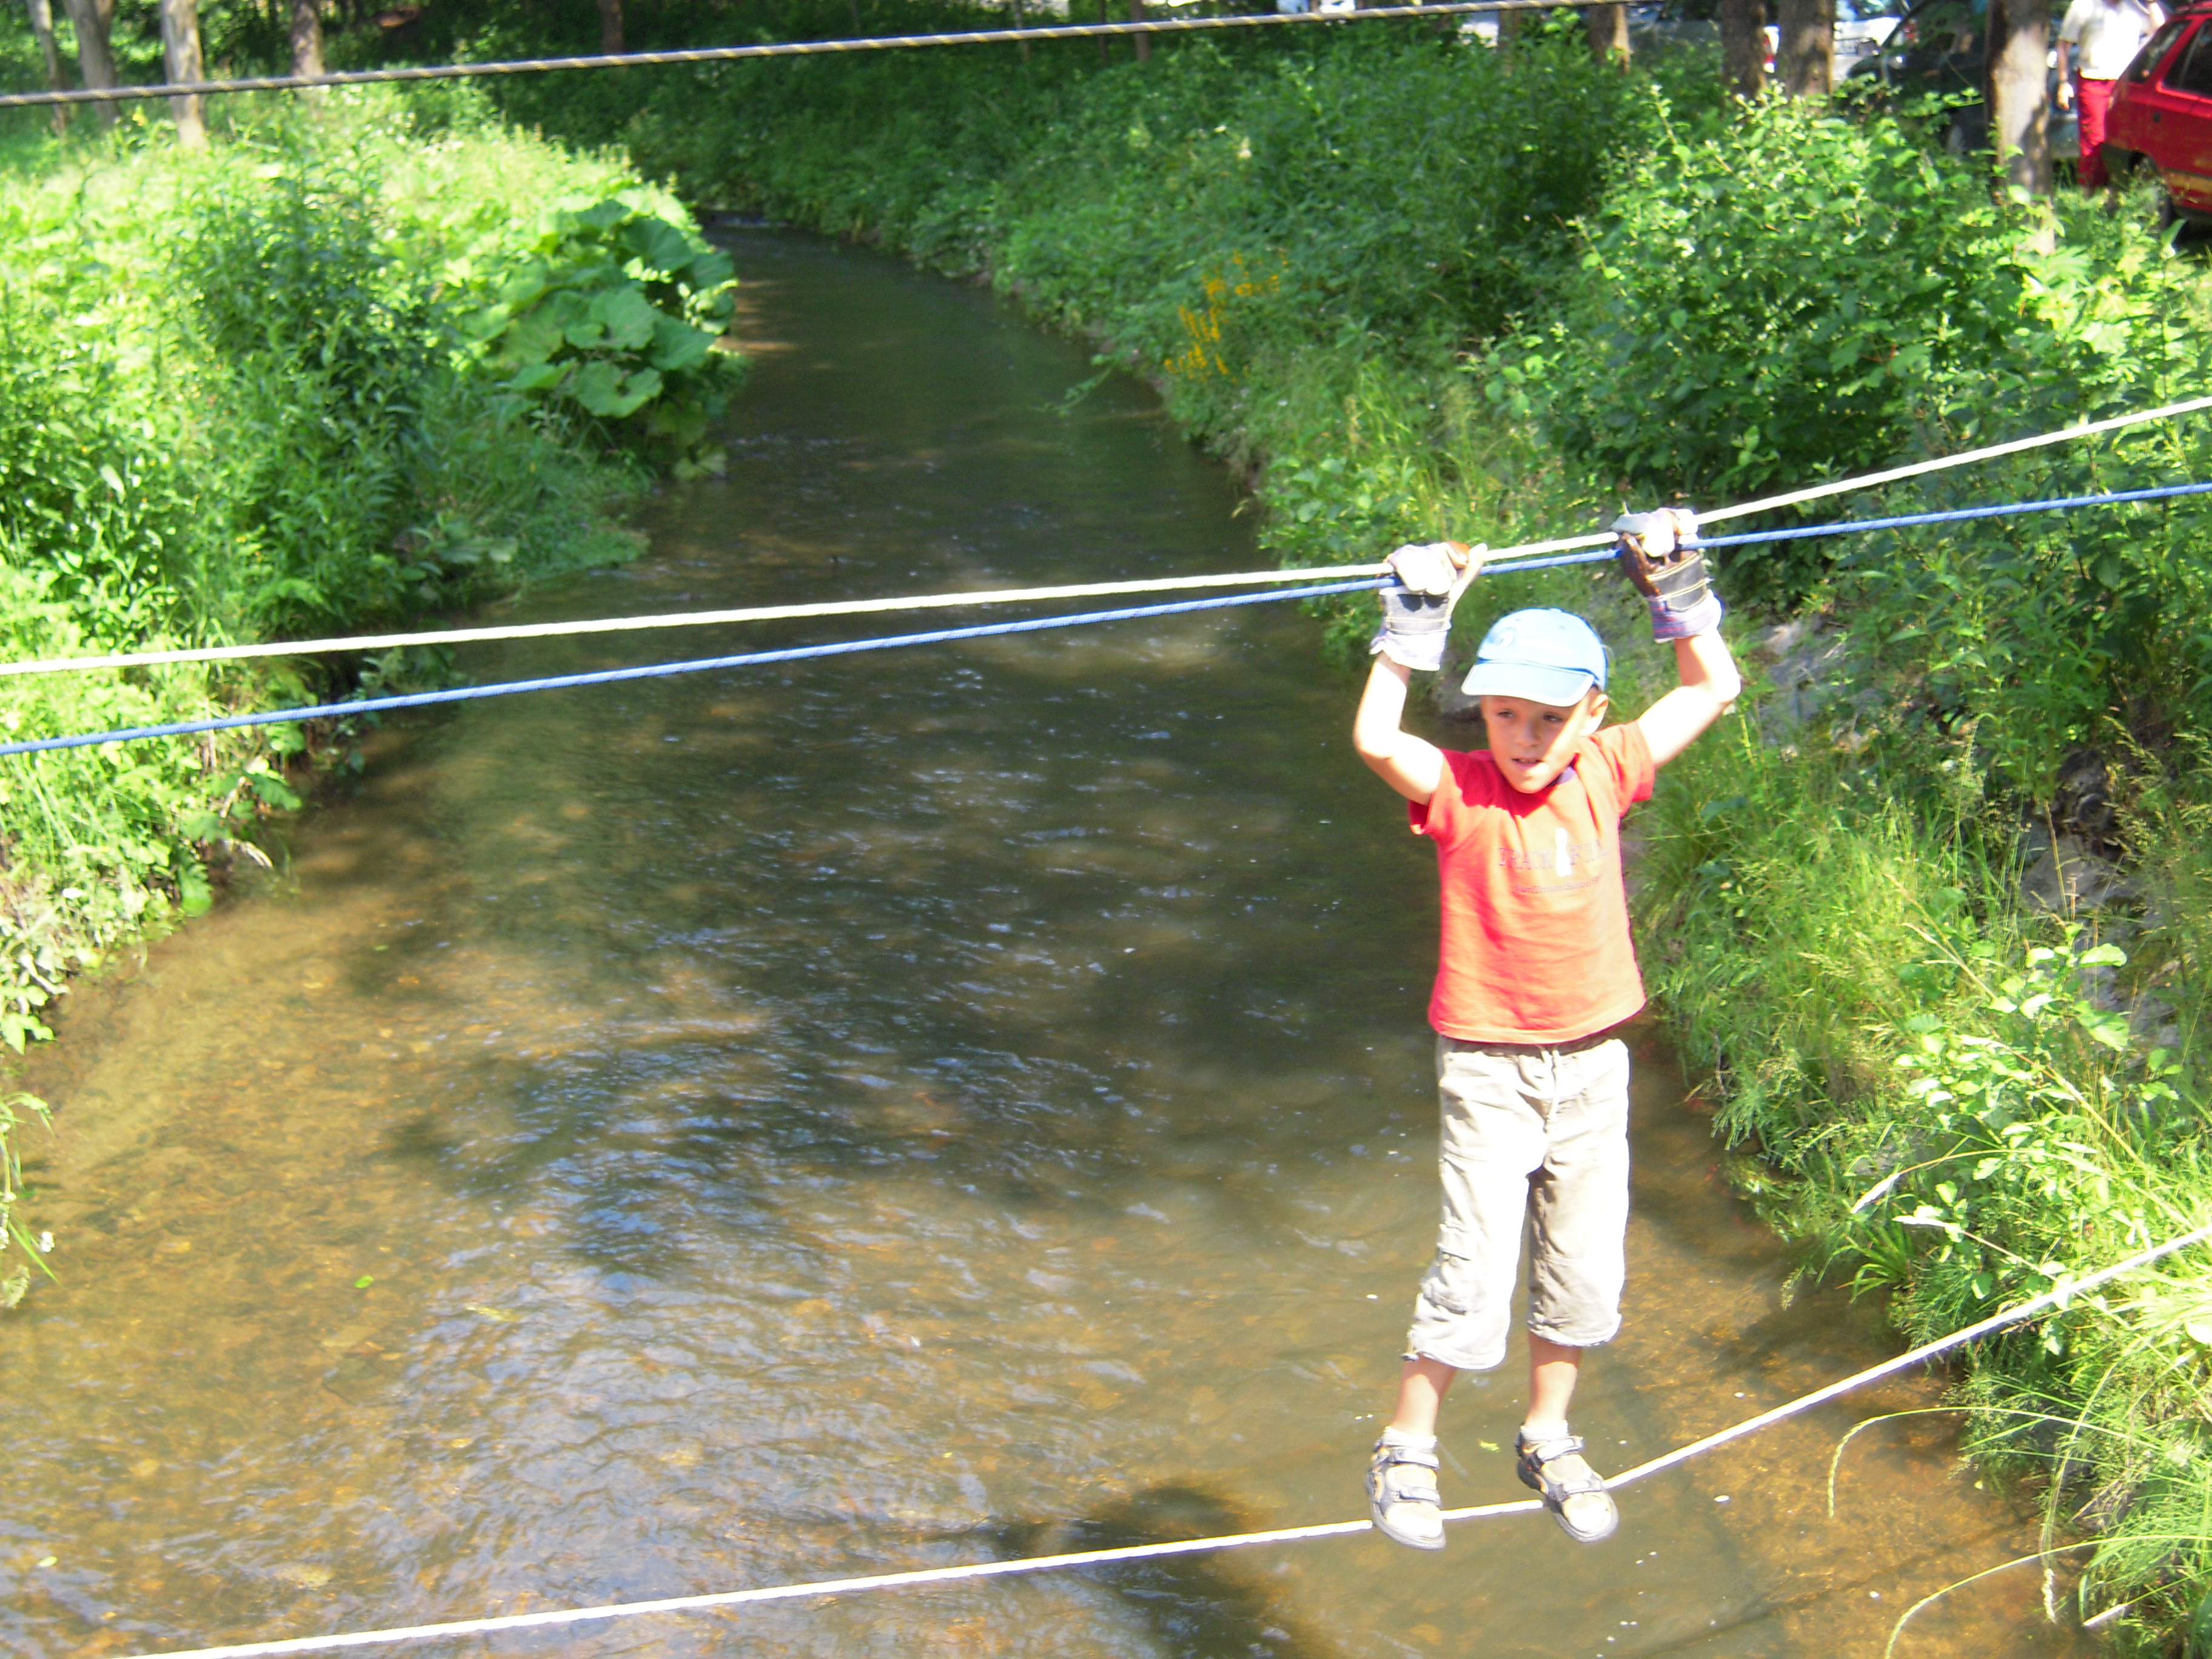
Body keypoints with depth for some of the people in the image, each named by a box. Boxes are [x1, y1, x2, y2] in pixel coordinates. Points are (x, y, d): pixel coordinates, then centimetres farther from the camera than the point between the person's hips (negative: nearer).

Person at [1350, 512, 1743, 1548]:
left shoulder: (1605, 774, 1)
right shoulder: (1459, 792, -11)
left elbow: (1712, 692, 8)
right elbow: (1374, 737, -29)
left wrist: (1676, 591, 0)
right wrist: (1416, 625, -27)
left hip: (1593, 1066, 4)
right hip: (1489, 1070, -4)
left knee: (1584, 1277, 13)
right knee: (1475, 1278, -8)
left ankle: (1547, 1442, 34)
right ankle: (1405, 1453, 11)